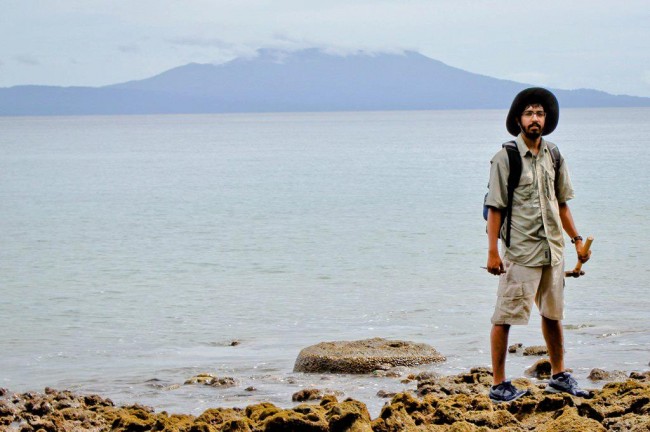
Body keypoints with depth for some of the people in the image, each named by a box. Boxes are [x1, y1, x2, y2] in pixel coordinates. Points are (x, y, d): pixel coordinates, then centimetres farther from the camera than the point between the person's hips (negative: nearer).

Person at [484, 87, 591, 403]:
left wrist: (576, 239, 13)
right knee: (504, 317, -4)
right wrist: (492, 252, -13)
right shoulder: (505, 158, -8)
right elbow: (495, 208, -9)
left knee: (553, 314, 17)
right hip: (520, 252, -6)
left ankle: (559, 376, 29)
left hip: (553, 249, 6)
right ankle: (499, 385, 1)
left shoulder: (554, 156, 9)